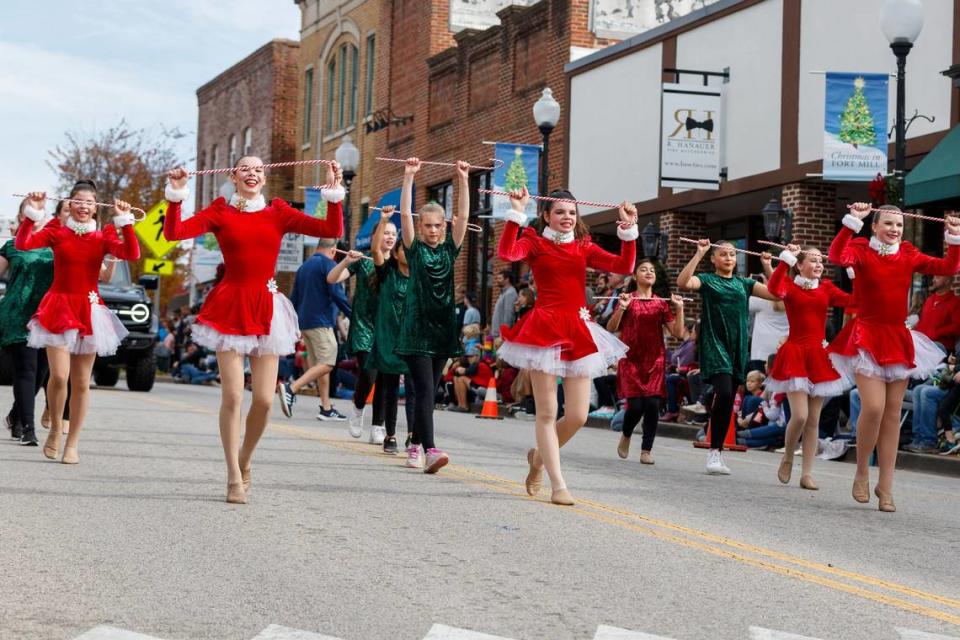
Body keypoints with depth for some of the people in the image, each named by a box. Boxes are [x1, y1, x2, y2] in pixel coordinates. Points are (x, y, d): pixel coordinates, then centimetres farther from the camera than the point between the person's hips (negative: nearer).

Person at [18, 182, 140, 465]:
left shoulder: (103, 236, 4)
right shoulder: (56, 231, 0)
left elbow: (131, 254, -13)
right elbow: (22, 244, -15)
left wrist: (125, 220, -17)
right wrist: (33, 213, -19)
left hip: (89, 311, 2)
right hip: (58, 307, -2)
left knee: (81, 383, 5)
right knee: (59, 376, -16)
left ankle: (72, 443, 16)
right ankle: (55, 430, 9)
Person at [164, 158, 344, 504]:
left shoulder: (278, 213, 8)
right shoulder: (220, 212, 4)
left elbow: (332, 230, -1)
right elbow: (173, 232, -9)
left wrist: (334, 190, -7)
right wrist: (176, 193, -15)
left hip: (266, 310, 2)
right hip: (230, 308, -2)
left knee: (264, 400, -2)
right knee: (232, 395, -6)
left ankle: (244, 461, 25)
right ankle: (234, 478, 5)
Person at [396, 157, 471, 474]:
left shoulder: (449, 250, 10)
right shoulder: (415, 249, 2)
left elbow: (463, 216, 1)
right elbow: (405, 214, -9)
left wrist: (463, 180, -5)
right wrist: (409, 176, -14)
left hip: (443, 328, 4)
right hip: (417, 328, -4)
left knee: (429, 391, 9)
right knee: (424, 391, -13)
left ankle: (415, 445, 20)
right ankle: (430, 450, -22)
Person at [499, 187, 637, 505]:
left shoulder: (584, 247, 14)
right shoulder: (535, 243, 3)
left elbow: (624, 266, 2)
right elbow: (506, 253, -19)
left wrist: (628, 229, -6)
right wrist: (516, 213, -21)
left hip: (578, 331, 4)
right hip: (545, 329, -4)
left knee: (577, 416, 2)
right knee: (547, 413, -3)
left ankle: (540, 455, 29)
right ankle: (558, 485, 2)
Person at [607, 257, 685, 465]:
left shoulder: (661, 303, 9)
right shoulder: (627, 299, 3)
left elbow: (678, 333, 6)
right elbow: (610, 329, -3)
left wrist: (679, 309, -5)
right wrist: (621, 308, -17)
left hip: (655, 360, 2)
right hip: (631, 359, -2)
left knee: (652, 404, -8)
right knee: (636, 405, -9)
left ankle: (646, 450, 2)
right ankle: (626, 435, 21)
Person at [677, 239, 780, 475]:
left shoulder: (744, 283, 15)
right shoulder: (707, 280, 2)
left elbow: (776, 294, 6)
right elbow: (682, 282, -18)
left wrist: (768, 267, -1)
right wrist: (699, 254, -20)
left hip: (737, 347, 5)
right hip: (715, 344, -5)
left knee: (729, 401, 5)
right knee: (724, 393, -22)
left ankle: (718, 452, 14)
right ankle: (713, 451, -12)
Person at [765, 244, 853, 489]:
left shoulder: (826, 288, 10)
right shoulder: (790, 286, 0)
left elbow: (852, 300, -6)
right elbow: (774, 289, -24)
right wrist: (786, 258, -21)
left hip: (819, 356, 4)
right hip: (795, 354, -4)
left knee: (814, 419, 5)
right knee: (800, 415, -13)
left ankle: (807, 474, 11)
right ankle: (787, 458, 13)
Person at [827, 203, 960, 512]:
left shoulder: (909, 256, 8)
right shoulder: (862, 251, -3)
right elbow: (837, 257, -25)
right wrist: (852, 221, -28)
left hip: (898, 339, 5)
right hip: (868, 336, -4)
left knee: (893, 413, 5)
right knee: (873, 407, -17)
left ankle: (885, 486, 11)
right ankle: (861, 473, 5)